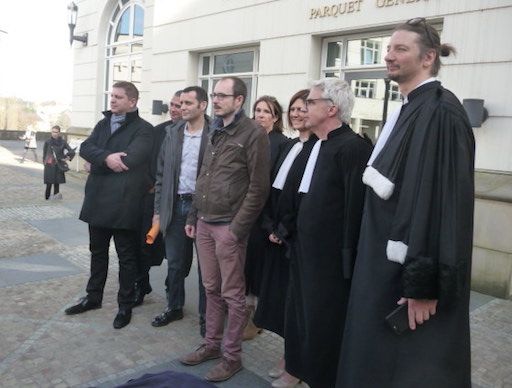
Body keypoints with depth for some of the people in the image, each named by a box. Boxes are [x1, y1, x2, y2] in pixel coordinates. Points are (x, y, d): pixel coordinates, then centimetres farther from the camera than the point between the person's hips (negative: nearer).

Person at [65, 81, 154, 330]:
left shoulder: (143, 129, -8)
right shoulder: (103, 124, 13)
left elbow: (129, 160, -21)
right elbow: (85, 148, -1)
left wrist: (95, 163, -9)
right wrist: (105, 157, -22)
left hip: (123, 202, -6)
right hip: (97, 199, 7)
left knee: (126, 256, 6)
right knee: (97, 251, 19)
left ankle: (126, 305, 20)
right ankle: (93, 296, 35)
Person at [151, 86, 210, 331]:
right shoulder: (172, 134, 8)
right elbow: (161, 175, 11)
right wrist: (158, 210, 8)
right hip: (176, 205, 5)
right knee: (175, 263, 15)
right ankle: (174, 307, 34)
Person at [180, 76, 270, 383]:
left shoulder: (253, 133, -10)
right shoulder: (216, 132, 15)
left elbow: (259, 187, -14)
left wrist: (238, 228, -15)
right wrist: (193, 217, 15)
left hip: (228, 227, -7)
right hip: (205, 224, 7)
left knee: (233, 294, 4)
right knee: (212, 289, 16)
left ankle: (232, 356, 18)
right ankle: (212, 345, 30)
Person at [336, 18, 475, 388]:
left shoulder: (440, 111, -18)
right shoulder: (409, 110, 12)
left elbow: (443, 200, -23)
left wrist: (424, 282, -23)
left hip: (411, 271, -9)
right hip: (389, 261, 10)